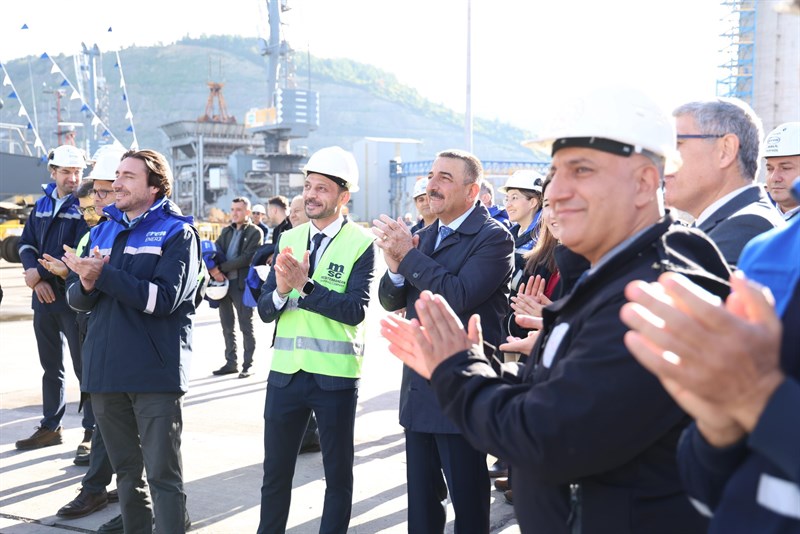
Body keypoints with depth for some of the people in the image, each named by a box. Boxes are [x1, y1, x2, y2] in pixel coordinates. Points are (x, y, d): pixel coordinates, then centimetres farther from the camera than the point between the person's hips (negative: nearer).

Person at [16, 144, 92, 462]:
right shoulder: (41, 205, 13)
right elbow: (26, 244, 9)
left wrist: (41, 272, -14)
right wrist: (36, 277, -7)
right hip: (44, 297, 6)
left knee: (85, 367, 0)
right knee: (51, 367, 15)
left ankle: (92, 432, 8)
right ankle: (50, 427, 26)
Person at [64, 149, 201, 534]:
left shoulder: (177, 233, -3)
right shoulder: (103, 231, 15)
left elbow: (164, 297, -17)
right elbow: (76, 298, 11)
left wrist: (104, 275, -19)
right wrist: (87, 284, -11)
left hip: (155, 371, -6)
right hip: (105, 368, 6)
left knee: (162, 473, -2)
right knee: (125, 469, 15)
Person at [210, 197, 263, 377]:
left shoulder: (255, 232, -3)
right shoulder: (226, 231, 16)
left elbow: (247, 258, -14)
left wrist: (222, 268, -15)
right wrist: (214, 270, -13)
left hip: (242, 283, -6)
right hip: (223, 282, 6)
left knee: (246, 327, 0)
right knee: (227, 327, 11)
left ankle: (247, 365, 7)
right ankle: (231, 363, 20)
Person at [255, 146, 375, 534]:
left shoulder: (361, 244, -7)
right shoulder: (288, 239, 7)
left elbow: (355, 310, -18)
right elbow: (265, 310, 2)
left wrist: (305, 286, -25)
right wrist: (281, 290, -18)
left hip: (335, 375, -4)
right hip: (285, 371, 4)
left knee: (338, 473, 12)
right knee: (275, 472, 14)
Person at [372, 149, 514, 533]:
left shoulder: (493, 237, -12)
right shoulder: (423, 236, 10)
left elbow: (460, 295, -26)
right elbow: (391, 301, 7)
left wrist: (408, 255, -20)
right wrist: (396, 267, -13)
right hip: (418, 387, 7)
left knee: (467, 500, 7)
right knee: (421, 498, 18)